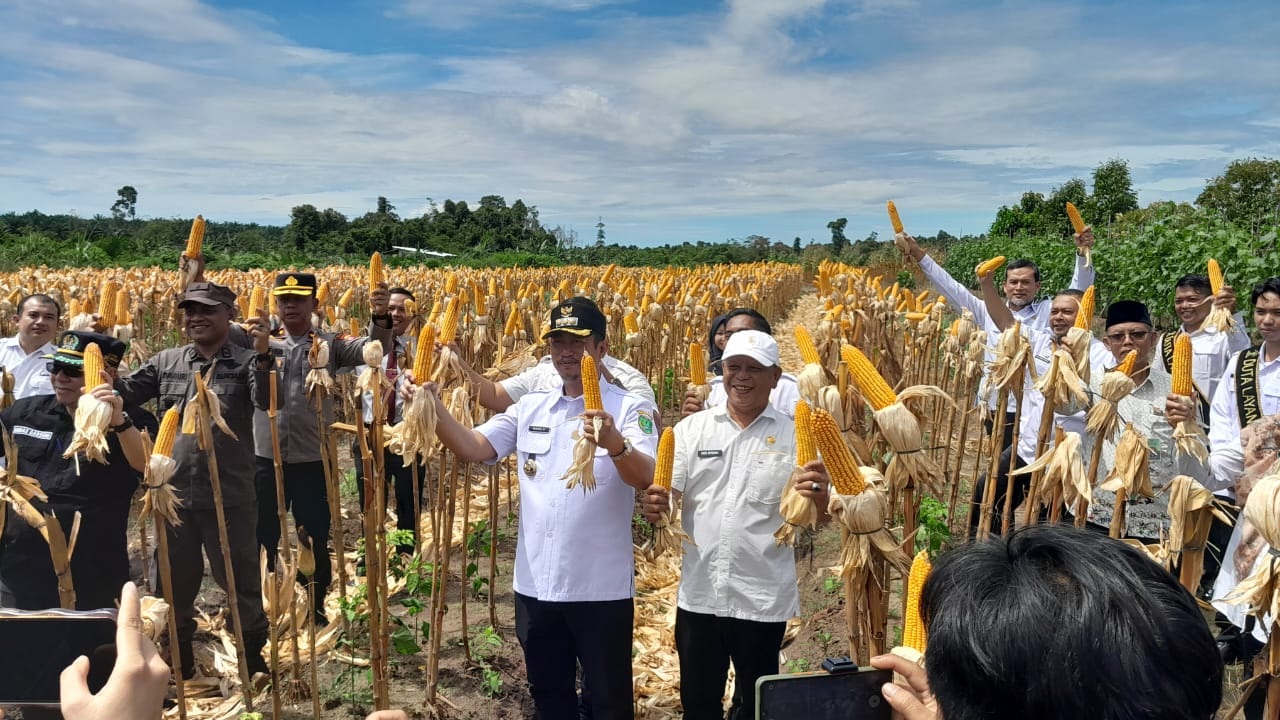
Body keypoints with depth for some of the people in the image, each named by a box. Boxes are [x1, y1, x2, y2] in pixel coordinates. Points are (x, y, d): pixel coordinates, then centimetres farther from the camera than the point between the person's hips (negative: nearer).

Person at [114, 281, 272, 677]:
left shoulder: (244, 361, -6)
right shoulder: (166, 361, 7)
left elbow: (267, 401, -21)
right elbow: (125, 392, 10)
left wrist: (262, 354, -36)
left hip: (230, 495, -4)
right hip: (175, 492, 4)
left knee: (240, 579, 9)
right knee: (174, 580, 18)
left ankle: (254, 656, 29)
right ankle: (176, 658, 38)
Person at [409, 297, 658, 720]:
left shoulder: (630, 409, -10)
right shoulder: (529, 408, 6)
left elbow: (645, 478, -24)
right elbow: (473, 448, -4)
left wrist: (615, 444, -45)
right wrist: (433, 406, -20)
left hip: (601, 588, -4)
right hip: (535, 584, 5)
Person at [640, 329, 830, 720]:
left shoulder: (794, 436, -4)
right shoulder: (692, 428, 2)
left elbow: (818, 517, -5)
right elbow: (664, 494, 0)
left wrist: (820, 498, -29)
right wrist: (655, 505, -23)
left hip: (763, 600, -2)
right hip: (698, 595, 2)